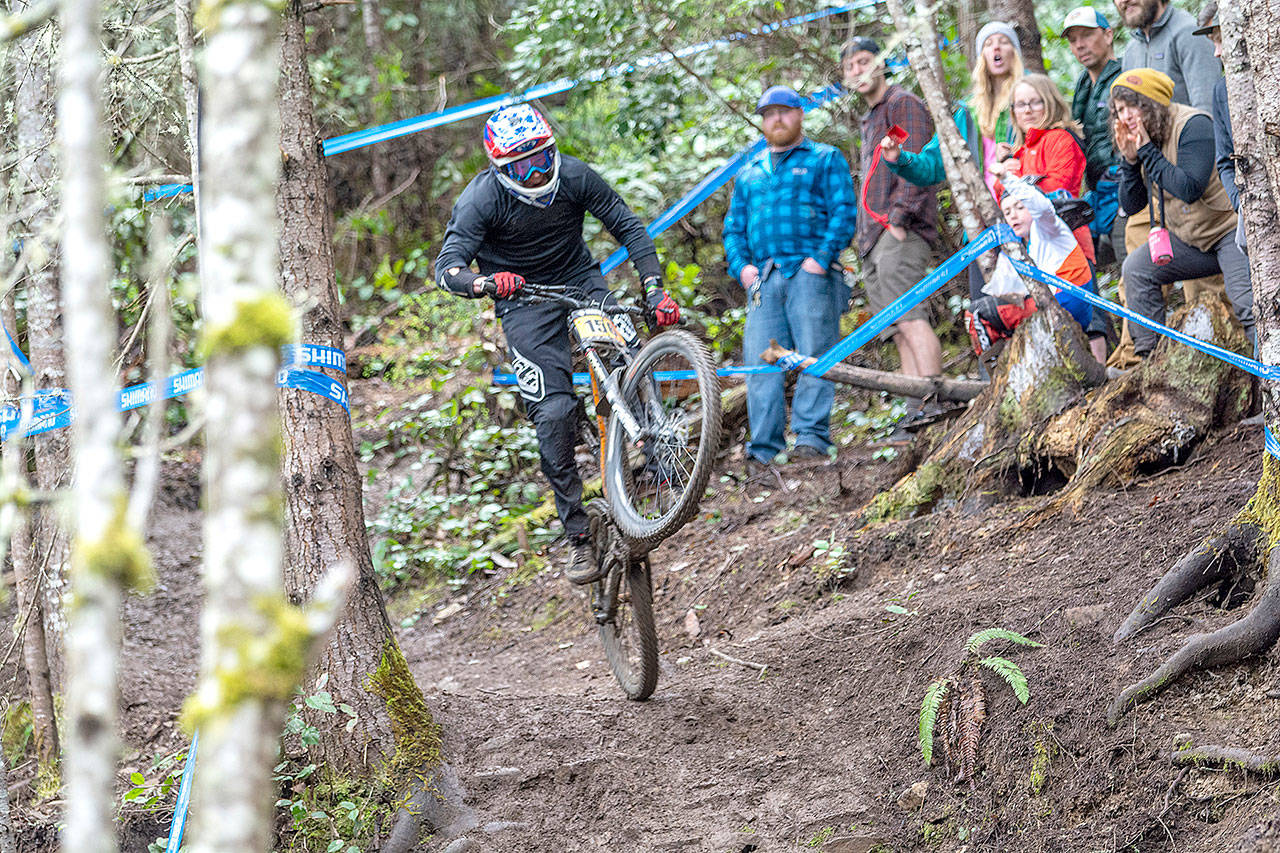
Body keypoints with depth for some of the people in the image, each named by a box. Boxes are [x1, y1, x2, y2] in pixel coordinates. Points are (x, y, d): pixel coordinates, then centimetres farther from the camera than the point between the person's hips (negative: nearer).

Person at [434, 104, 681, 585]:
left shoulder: (574, 176, -13)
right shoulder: (482, 198, -20)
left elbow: (628, 228, -6)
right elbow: (447, 266, -25)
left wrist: (654, 289, -16)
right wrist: (483, 283, -47)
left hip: (581, 280, 3)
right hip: (524, 299, -3)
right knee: (554, 411, -15)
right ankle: (577, 536, -8)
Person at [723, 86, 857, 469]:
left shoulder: (825, 160, 12)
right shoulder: (749, 173, 27)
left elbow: (844, 213, 1)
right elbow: (734, 226, 25)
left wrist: (822, 257, -12)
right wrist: (740, 265, 6)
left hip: (810, 275, -4)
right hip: (763, 279, 4)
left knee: (814, 356, -11)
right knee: (761, 363, -6)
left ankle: (812, 438, -14)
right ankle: (764, 449, -8)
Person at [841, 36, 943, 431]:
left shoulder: (903, 104, -1)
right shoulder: (870, 119, 28)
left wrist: (899, 219, -20)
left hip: (902, 231, -10)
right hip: (875, 236, 10)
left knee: (907, 316, -22)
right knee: (899, 330, 3)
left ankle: (931, 402, -30)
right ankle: (917, 411, -1)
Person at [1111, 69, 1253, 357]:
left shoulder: (1194, 125, -19)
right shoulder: (1139, 139, 4)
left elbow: (1190, 189, -30)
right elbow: (1131, 206, 5)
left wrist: (1147, 152, -25)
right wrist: (1130, 160, -10)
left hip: (1230, 229, -8)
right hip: (1190, 241, 8)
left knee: (1248, 306, -23)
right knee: (1137, 268, -1)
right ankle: (1148, 358, 1)